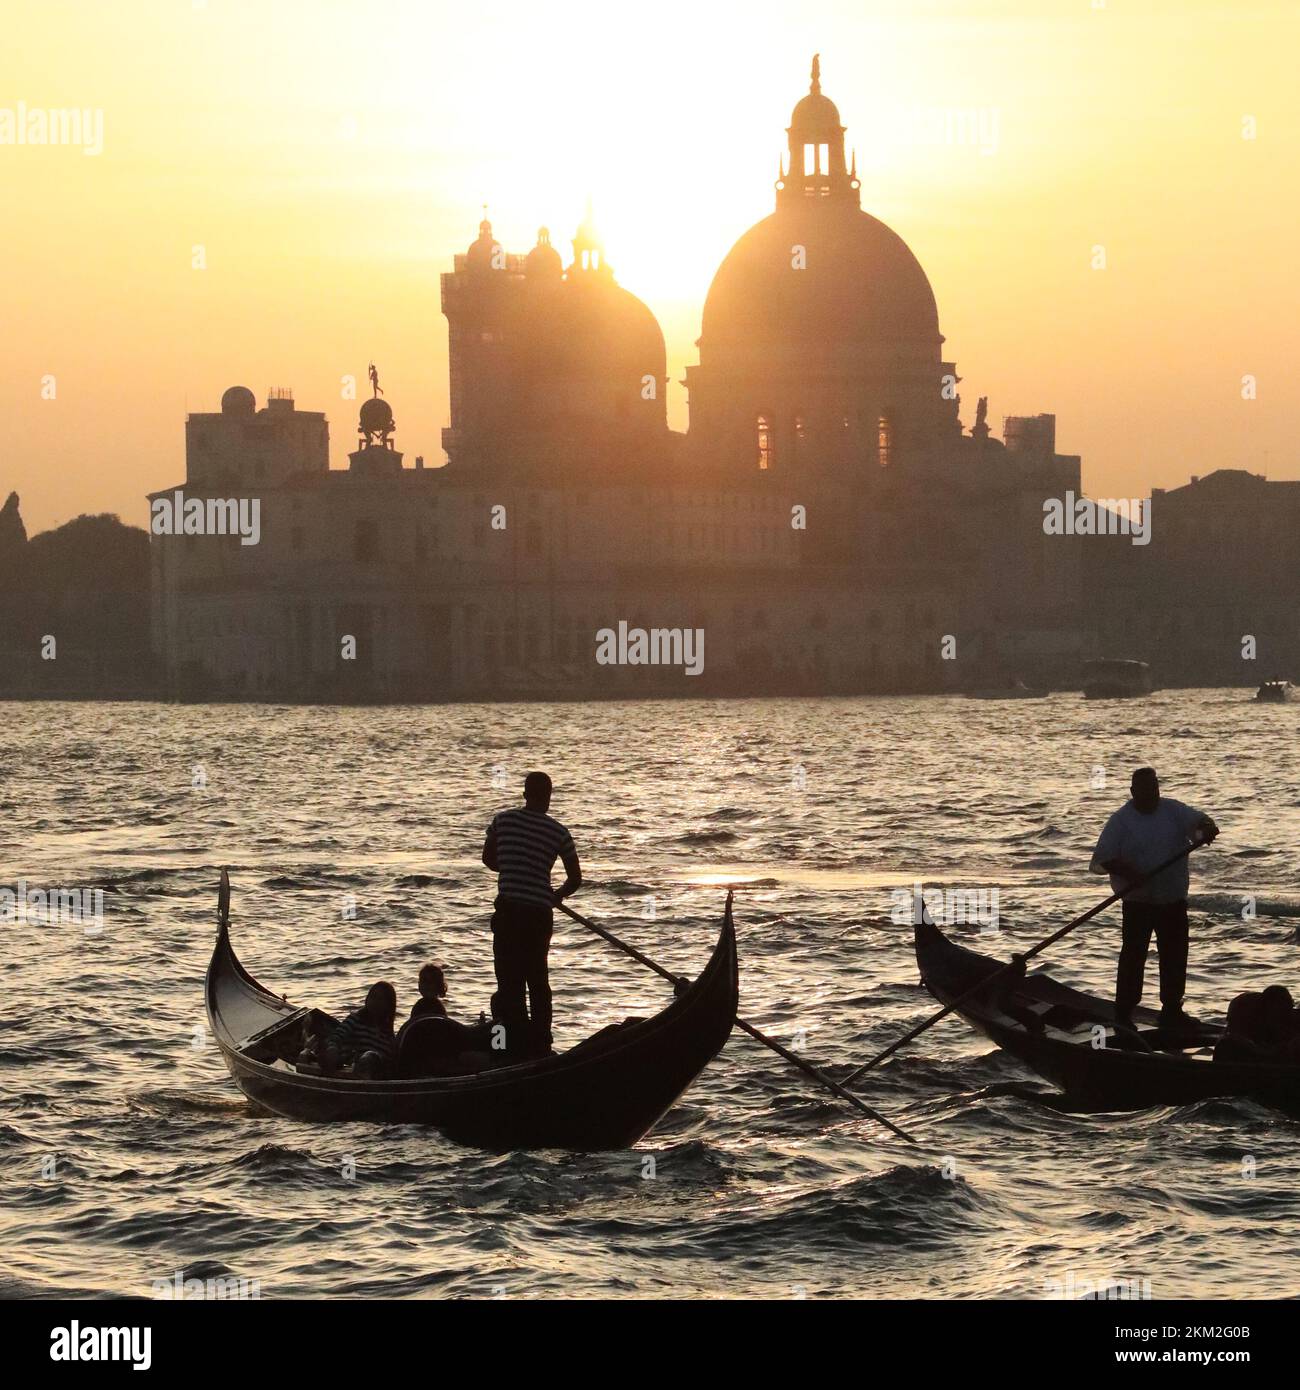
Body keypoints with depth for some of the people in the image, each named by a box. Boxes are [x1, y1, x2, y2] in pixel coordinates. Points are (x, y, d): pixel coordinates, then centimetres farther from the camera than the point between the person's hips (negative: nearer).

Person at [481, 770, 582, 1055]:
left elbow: (488, 858, 14)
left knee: (510, 981, -1)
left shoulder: (502, 821, 0)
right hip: (540, 913, 2)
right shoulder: (558, 832, 0)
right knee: (538, 980, 16)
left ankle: (518, 1045, -11)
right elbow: (576, 879, 6)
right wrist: (558, 894, 27)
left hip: (509, 911, -2)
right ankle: (540, 1044, 17)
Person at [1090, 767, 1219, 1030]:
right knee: (1134, 954, -7)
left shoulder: (1173, 811, 4)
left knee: (1175, 954, 9)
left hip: (1174, 897, 4)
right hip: (1138, 900, -4)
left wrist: (1207, 828, -36)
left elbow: (1196, 819, -12)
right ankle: (1123, 1013, -2)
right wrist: (1125, 871, -26)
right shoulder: (1121, 820, -5)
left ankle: (1172, 1009, 21)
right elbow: (1101, 860, -9)